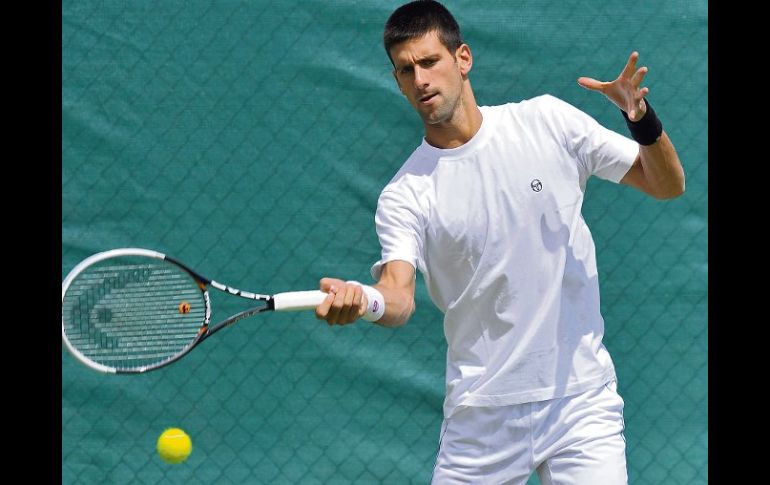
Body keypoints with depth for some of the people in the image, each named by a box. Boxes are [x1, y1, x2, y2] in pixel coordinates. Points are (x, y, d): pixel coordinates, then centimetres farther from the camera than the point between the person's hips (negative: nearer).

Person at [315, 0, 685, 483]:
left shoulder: (547, 121, 0)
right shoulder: (405, 196, -3)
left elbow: (667, 185, 4)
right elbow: (400, 297, -17)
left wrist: (643, 121, -16)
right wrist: (364, 299, -40)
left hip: (581, 401, 0)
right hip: (482, 416, 1)